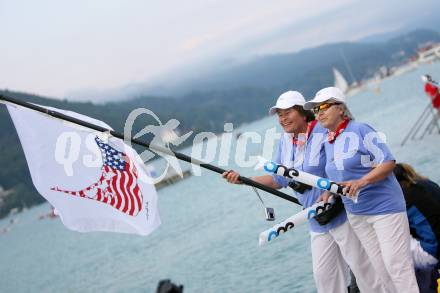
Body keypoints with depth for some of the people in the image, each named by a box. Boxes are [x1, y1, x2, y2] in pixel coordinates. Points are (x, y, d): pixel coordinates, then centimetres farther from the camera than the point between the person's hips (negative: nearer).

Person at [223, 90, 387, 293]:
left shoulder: (324, 132, -15)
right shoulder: (285, 141, 8)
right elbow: (279, 180, 15)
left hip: (341, 213, -7)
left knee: (362, 266, 0)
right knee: (323, 274, 11)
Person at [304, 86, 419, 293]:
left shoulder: (360, 130, -12)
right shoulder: (327, 142, 9)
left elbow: (388, 163, -16)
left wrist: (361, 182, -27)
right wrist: (327, 198, 8)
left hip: (384, 207, -7)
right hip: (356, 214, 7)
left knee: (397, 266, -9)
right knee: (381, 269, 10)